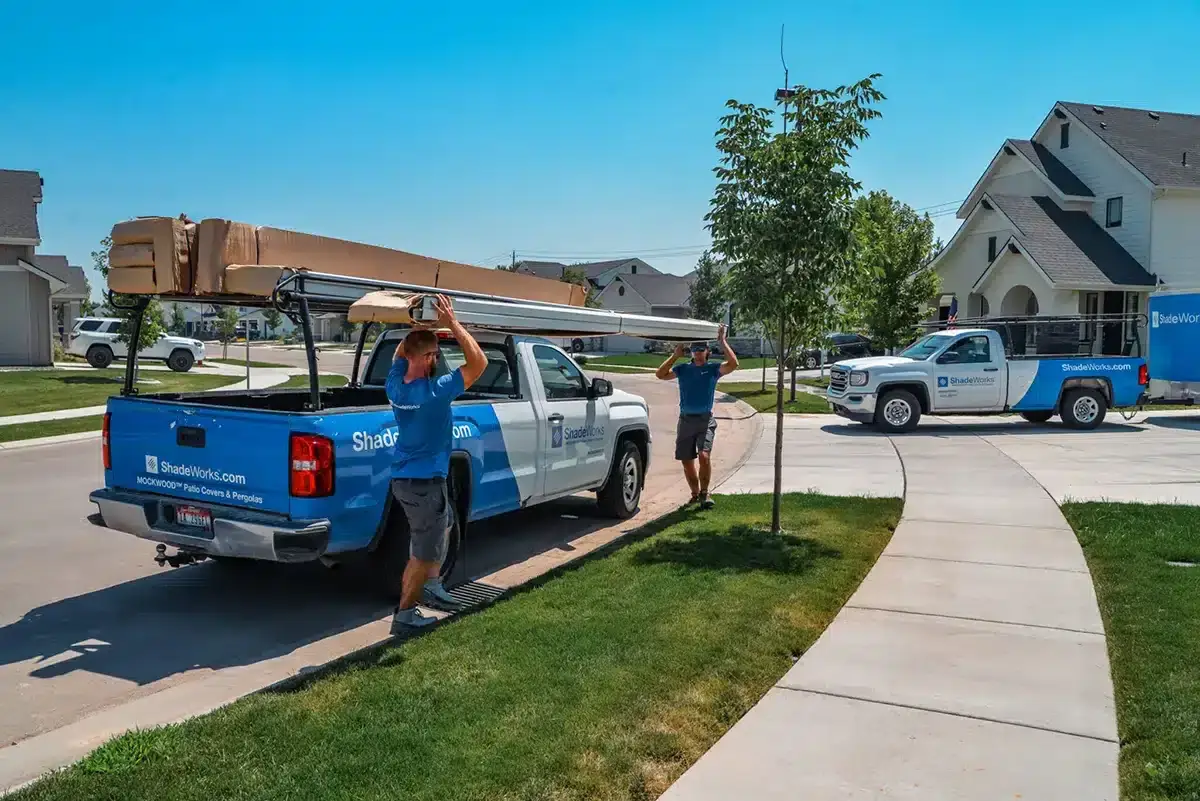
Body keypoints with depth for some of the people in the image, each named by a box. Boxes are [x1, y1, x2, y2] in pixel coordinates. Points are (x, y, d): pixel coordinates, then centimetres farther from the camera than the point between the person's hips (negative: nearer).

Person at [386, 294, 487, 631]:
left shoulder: (394, 385, -3)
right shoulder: (435, 392, -25)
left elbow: (399, 354, 20)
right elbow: (478, 363, -22)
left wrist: (416, 326, 10)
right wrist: (452, 323, -21)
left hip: (403, 477, 9)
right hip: (425, 483, -9)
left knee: (444, 524, 29)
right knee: (424, 553, 7)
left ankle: (431, 585, 36)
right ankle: (405, 614, 17)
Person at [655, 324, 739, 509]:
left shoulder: (713, 368, 2)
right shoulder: (683, 368, 8)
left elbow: (733, 364, -14)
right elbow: (661, 374, 0)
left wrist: (722, 341, -11)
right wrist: (675, 355, -3)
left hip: (705, 420, -3)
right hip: (685, 420, 3)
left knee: (704, 455, -21)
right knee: (687, 461, 8)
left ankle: (704, 493, -4)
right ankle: (695, 493, 27)